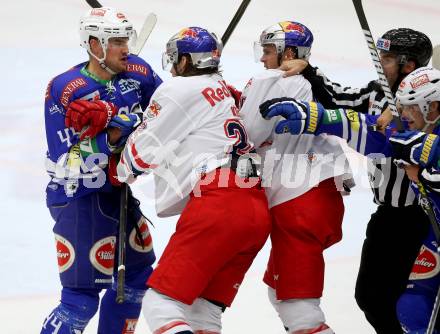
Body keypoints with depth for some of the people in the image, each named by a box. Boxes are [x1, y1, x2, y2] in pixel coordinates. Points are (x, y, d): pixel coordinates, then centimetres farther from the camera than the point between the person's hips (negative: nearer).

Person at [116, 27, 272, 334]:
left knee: (161, 302, -9)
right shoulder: (224, 92, 27)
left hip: (218, 204, -8)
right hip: (258, 210, 8)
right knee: (203, 309, 14)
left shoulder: (179, 89, 3)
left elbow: (142, 151, 6)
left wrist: (123, 172, 27)